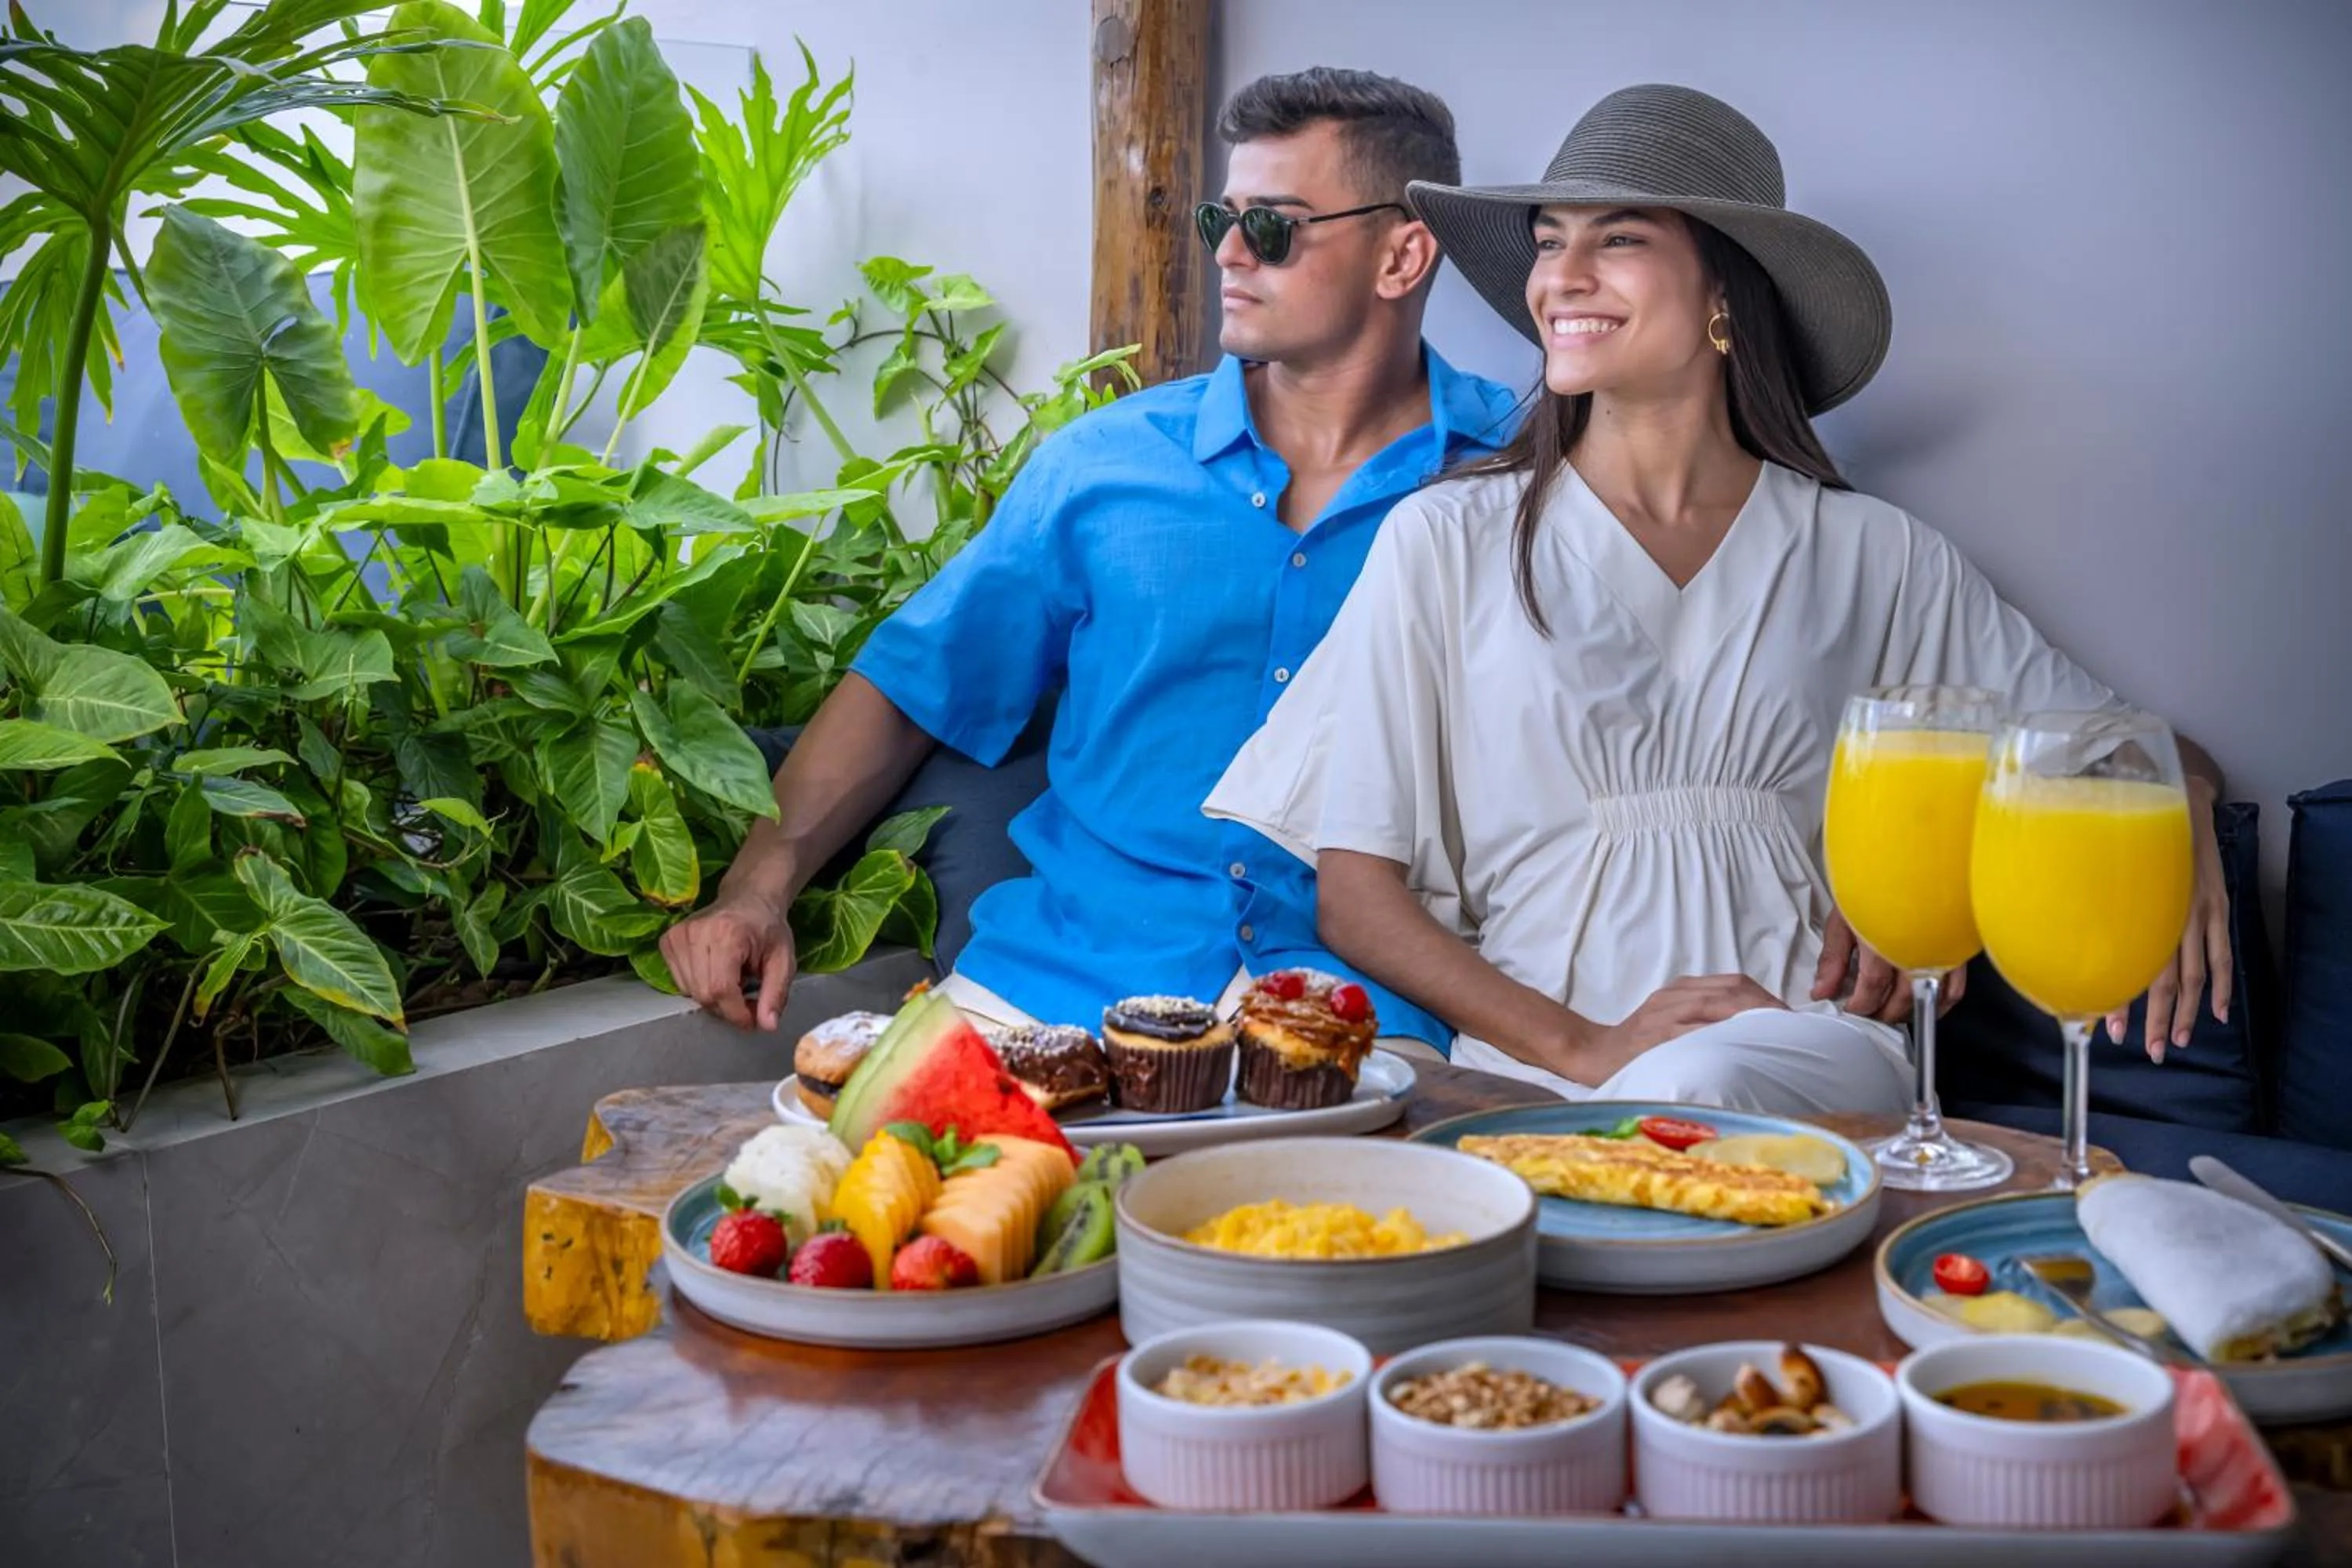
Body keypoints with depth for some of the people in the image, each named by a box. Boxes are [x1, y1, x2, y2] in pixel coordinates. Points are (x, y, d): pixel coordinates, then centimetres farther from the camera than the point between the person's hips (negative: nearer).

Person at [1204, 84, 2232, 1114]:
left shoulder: (1870, 558, 10)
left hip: (1801, 1053, 1)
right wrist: (1581, 1047, -13)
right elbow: (1355, 894, 1)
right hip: (1527, 1062, 0)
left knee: (1694, 1094, -34)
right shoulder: (1446, 541, 5)